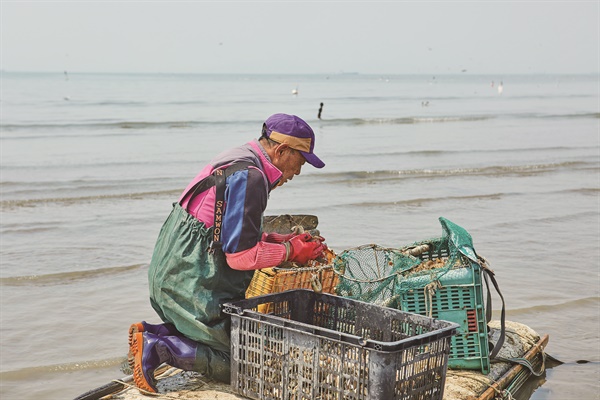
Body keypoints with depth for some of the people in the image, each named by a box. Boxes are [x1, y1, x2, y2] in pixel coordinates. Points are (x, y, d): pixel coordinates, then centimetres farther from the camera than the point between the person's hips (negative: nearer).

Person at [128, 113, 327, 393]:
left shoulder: (237, 161, 14)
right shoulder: (250, 176, -18)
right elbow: (240, 255, -20)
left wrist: (281, 239, 13)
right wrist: (291, 252, -6)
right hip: (192, 284, -10)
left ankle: (152, 333, 9)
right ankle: (157, 349, -9)